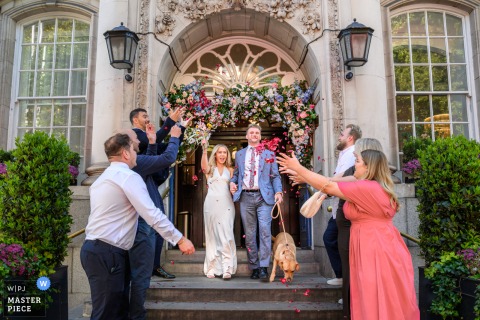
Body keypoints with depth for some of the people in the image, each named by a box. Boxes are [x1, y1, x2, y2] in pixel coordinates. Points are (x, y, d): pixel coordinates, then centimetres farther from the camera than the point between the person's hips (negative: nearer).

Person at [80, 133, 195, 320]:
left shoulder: (103, 178, 20)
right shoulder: (129, 176, -11)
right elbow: (152, 214, -18)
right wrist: (180, 240, -16)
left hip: (96, 249, 10)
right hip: (106, 253, -10)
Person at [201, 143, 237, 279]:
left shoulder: (230, 170, 16)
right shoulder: (210, 169, 11)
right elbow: (204, 167, -13)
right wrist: (204, 149, -22)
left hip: (226, 203, 0)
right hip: (211, 203, 0)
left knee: (226, 235, -10)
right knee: (212, 235, 3)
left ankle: (227, 268, -11)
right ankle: (212, 268, 9)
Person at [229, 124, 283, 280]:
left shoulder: (269, 154, 11)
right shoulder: (239, 154, 17)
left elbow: (275, 176, 7)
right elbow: (236, 173, 19)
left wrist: (278, 192, -8)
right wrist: (232, 182, -3)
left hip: (264, 196, -2)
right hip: (245, 196, 2)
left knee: (265, 230, -12)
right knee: (249, 233, 4)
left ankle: (263, 267, -6)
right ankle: (254, 267, 12)